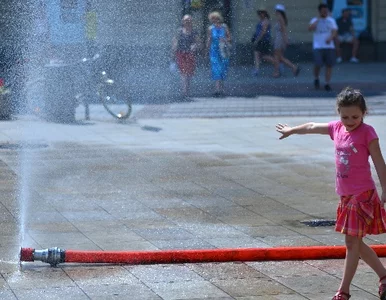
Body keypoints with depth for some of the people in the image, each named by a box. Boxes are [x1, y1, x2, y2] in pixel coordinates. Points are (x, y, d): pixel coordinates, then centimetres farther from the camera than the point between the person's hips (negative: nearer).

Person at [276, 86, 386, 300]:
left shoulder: (367, 132, -11)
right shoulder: (336, 128, 6)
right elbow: (312, 127, 24)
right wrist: (292, 130, 40)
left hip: (363, 195, -7)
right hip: (346, 196, 7)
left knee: (352, 242, -5)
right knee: (355, 243, 13)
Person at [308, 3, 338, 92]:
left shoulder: (331, 20, 12)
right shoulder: (315, 20, 6)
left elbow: (334, 31, 1)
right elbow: (310, 28, -13)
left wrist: (330, 38, -19)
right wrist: (318, 19, -8)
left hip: (329, 46, 2)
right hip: (318, 47, -2)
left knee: (329, 65, -1)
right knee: (318, 64, -13)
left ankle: (327, 84, 7)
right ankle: (316, 79, 14)